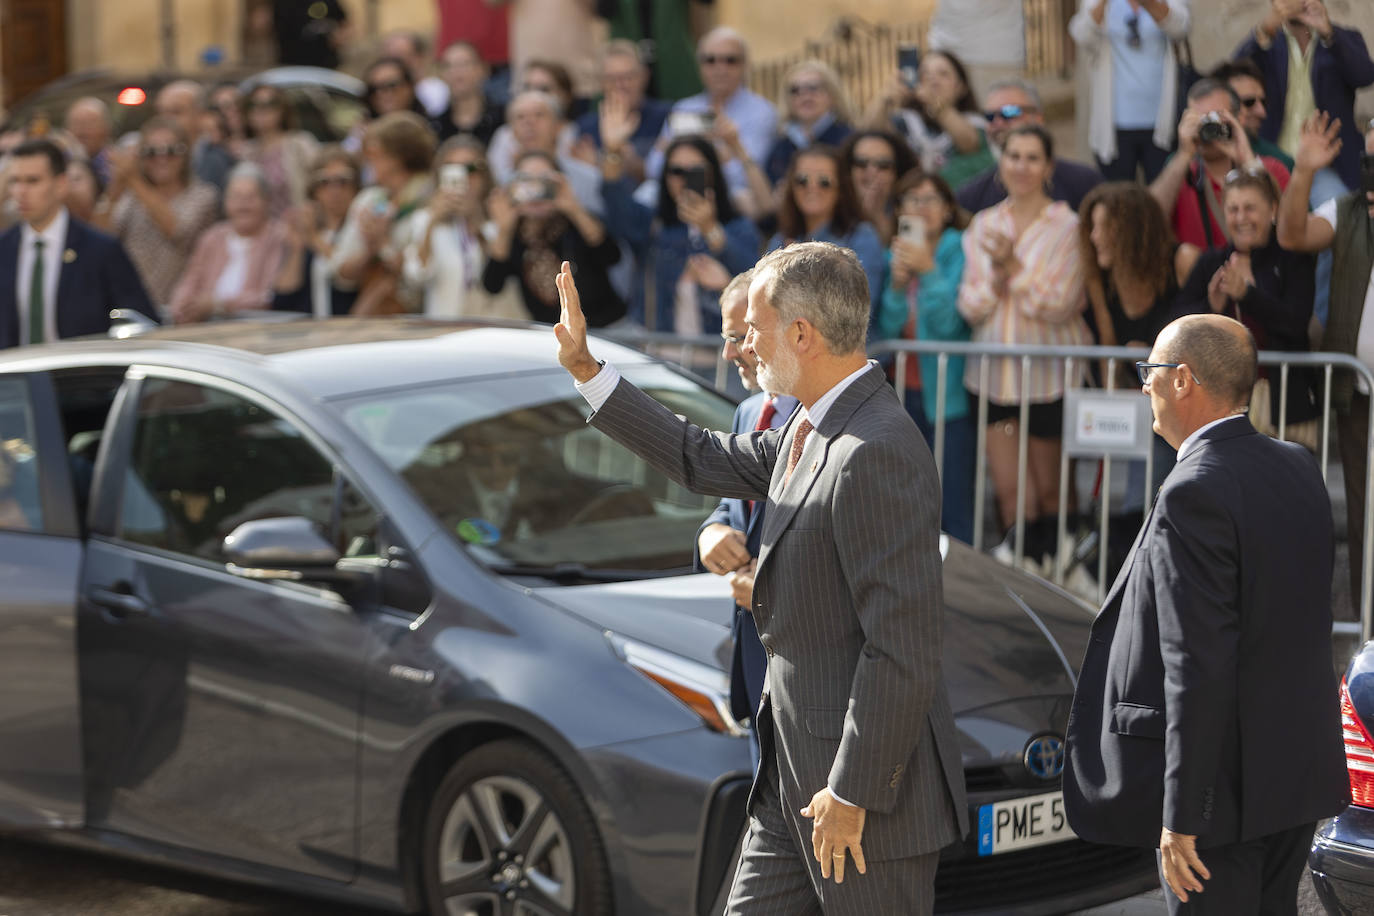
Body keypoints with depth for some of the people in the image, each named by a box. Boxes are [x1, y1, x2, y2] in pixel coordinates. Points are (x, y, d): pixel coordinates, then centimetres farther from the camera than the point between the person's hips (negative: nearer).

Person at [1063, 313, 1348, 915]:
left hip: (1223, 780, -9)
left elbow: (1199, 667, -23)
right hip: (1298, 771, 9)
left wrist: (1182, 815, -20)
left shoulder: (1196, 493, -20)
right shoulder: (1296, 469, 6)